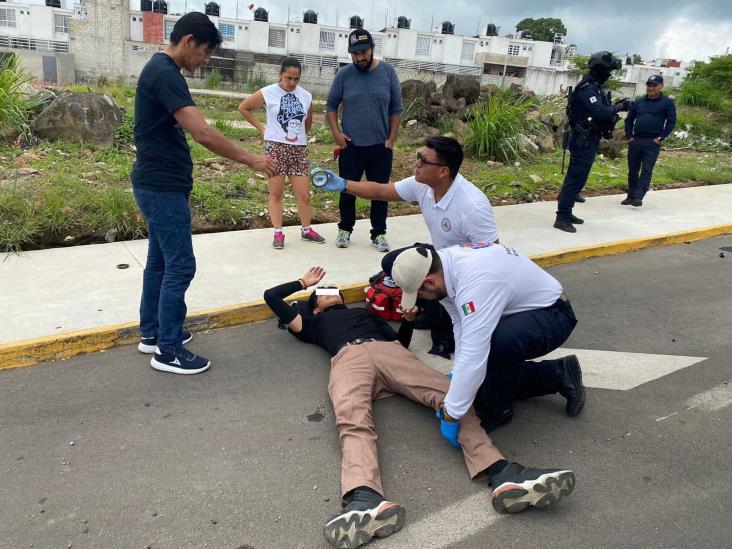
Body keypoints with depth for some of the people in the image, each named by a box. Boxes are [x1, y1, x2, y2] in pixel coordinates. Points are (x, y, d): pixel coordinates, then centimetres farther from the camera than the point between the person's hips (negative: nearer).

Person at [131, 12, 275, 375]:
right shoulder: (165, 74, -19)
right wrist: (251, 161, -21)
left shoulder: (160, 69, 14)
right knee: (180, 265, -5)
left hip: (158, 184, 11)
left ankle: (151, 333, 28)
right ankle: (168, 350, 5)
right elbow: (203, 134, -27)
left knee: (160, 261, 16)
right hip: (162, 187, -11)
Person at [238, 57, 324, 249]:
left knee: (304, 194, 6)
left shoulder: (306, 96, 6)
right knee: (276, 193, 3)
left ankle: (306, 230, 22)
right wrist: (261, 127, 1)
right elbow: (243, 108, 5)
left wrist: (299, 135, 12)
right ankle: (278, 233, 12)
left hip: (299, 150, 3)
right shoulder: (267, 93, -4)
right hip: (275, 148, -3)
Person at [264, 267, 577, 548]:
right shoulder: (313, 323, 38)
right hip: (349, 358, -3)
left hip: (390, 352, 3)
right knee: (353, 420, -37)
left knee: (449, 395, -26)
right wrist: (304, 282, 50)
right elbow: (271, 297, 40)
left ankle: (502, 474, -45)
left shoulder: (365, 312, 45)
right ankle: (367, 501, -64)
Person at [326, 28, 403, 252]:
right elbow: (331, 105, 6)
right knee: (348, 190, 8)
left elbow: (396, 108, 2)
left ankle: (379, 233, 20)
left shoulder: (388, 71, -2)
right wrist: (336, 132, -6)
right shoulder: (344, 74, -2)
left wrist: (391, 139, -3)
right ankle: (345, 229, 26)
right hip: (351, 146, 0)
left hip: (381, 146, 0)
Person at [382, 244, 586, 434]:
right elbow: (461, 323, -7)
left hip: (552, 314, -9)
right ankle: (558, 375, 23)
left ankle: (497, 410, -10)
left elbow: (473, 356, -41)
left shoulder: (475, 282, -40)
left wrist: (452, 413, -32)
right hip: (519, 310, 9)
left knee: (497, 344, -38)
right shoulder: (447, 260, -12)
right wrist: (458, 376, -11)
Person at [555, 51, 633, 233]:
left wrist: (617, 106, 4)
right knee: (575, 178, -9)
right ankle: (562, 218, -8)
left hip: (588, 141, 10)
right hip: (583, 141, -10)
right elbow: (601, 112, -27)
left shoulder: (594, 88, 14)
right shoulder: (587, 89, -18)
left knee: (576, 178, 14)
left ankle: (567, 213, 21)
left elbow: (599, 111, 17)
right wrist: (620, 106, -13)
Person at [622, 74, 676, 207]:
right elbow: (629, 120, 17)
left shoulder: (667, 102, 1)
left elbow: (671, 122, -4)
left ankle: (638, 197, -11)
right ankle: (630, 196, 17)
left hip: (652, 143, -4)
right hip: (635, 141, 5)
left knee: (646, 171, -8)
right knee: (633, 170, 8)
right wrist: (629, 136, 6)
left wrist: (660, 138, -10)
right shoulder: (639, 102, 13)